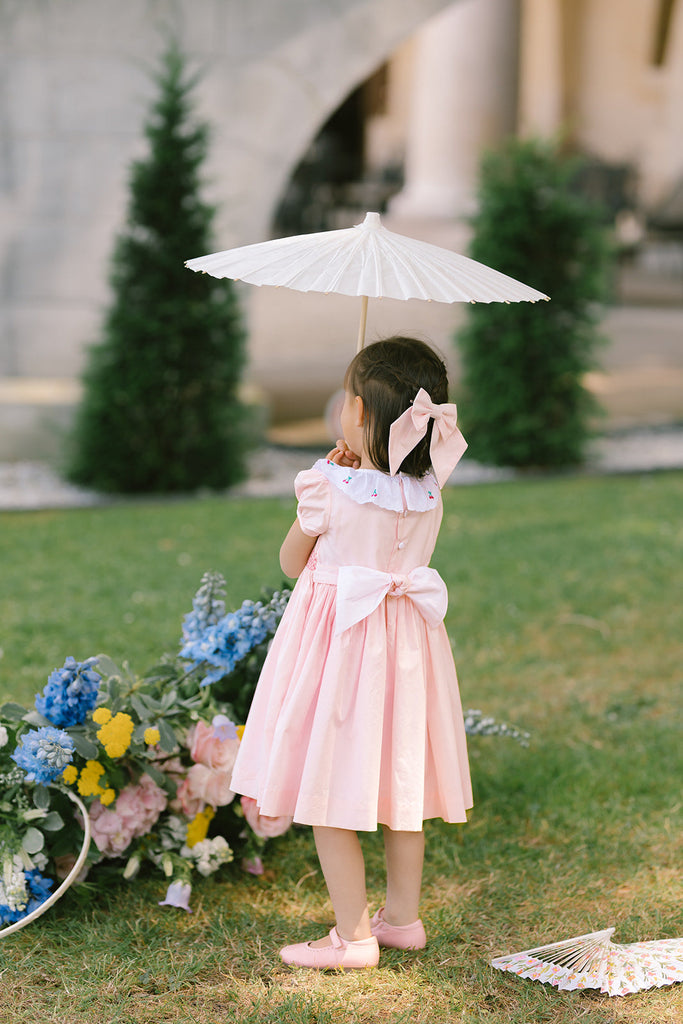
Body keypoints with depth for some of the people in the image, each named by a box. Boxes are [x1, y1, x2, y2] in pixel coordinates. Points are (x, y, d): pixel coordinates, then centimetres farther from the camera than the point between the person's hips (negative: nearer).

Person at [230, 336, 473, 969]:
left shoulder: (331, 488, -17)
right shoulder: (429, 491, -2)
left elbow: (292, 562, 0)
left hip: (338, 642, -6)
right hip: (407, 643, 6)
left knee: (330, 797, 2)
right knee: (399, 786, 17)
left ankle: (354, 935, 5)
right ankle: (403, 916, 28)